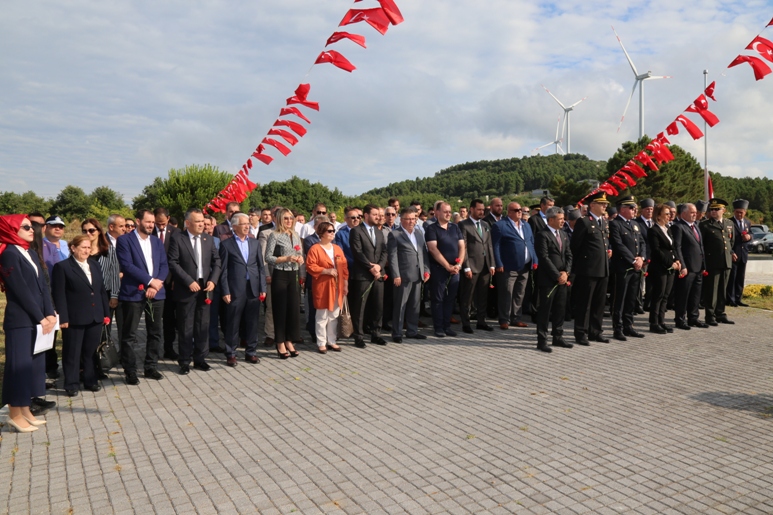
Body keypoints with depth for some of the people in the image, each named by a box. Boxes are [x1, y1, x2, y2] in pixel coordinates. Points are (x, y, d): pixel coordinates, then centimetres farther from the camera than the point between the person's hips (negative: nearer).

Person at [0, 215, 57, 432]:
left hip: (36, 320, 8)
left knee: (33, 364, 11)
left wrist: (50, 314, -1)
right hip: (20, 321, -8)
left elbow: (43, 286, 9)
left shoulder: (31, 254, 13)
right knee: (19, 364, -2)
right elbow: (21, 291, -15)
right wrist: (40, 318, -12)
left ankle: (25, 411, 20)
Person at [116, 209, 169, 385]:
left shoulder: (157, 241, 14)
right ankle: (130, 371, 11)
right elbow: (127, 265, -13)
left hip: (156, 293, 5)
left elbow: (164, 266, 8)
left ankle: (151, 367, 22)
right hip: (133, 293, -5)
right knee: (129, 335, 0)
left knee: (155, 333, 10)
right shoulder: (125, 240, -2)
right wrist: (150, 280, -14)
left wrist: (156, 285, -8)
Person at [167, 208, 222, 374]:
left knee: (203, 326, 8)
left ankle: (200, 359, 21)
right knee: (186, 328, 5)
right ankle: (185, 362, 17)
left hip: (204, 288, 4)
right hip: (185, 290, -4)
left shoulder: (208, 238, 8)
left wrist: (213, 280, -5)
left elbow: (216, 261, 9)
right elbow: (173, 263, -11)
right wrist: (189, 281, -16)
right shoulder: (177, 238, -5)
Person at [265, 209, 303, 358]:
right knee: (280, 309, 2)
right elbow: (268, 258, -10)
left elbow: (300, 255, 18)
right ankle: (280, 344, 12)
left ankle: (289, 342, 19)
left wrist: (300, 259, -4)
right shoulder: (274, 235, -5)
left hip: (294, 275, 5)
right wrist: (286, 258, -19)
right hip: (280, 276, -5)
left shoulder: (296, 235, 12)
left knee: (294, 308, 6)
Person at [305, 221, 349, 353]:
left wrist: (345, 283, 7)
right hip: (323, 287, -6)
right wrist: (326, 271, -20)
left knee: (334, 316, 11)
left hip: (337, 287, 6)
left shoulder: (337, 248, 13)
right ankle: (321, 343, 8)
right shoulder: (315, 249, -6)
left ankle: (332, 341, 21)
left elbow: (344, 267, 13)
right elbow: (310, 267, -13)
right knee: (322, 317, 0)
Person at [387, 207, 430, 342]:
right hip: (403, 276, -6)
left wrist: (426, 270, 8)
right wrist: (396, 275, -15)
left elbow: (424, 253, 17)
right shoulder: (394, 234, -4)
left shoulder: (419, 233, 16)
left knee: (415, 305, 12)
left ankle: (412, 331, 23)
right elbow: (392, 256, -9)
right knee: (400, 306, 1)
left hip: (418, 276, 6)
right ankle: (397, 333, 10)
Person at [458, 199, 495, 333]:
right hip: (472, 266, -6)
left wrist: (492, 265, 8)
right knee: (467, 297, 2)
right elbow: (463, 247, -10)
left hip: (485, 266, 6)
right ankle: (466, 324, 11)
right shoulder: (463, 225, -6)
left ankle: (481, 321, 22)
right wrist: (466, 267, -14)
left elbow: (489, 245, 15)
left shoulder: (485, 225, 15)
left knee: (483, 296, 12)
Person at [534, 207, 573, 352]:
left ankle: (558, 337, 22)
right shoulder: (542, 235, -10)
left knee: (561, 309, 11)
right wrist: (557, 275, -14)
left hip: (562, 278, 7)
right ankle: (542, 340, 6)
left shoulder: (564, 235, 15)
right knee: (545, 310, -1)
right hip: (547, 279, -7)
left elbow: (569, 255, 13)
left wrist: (566, 272, -2)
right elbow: (544, 258, -15)